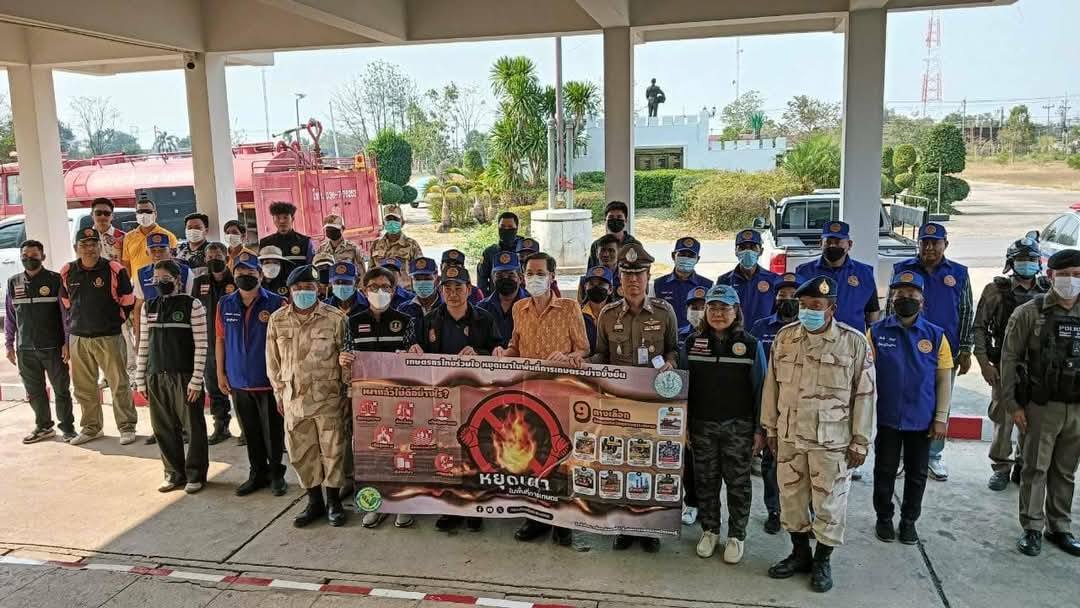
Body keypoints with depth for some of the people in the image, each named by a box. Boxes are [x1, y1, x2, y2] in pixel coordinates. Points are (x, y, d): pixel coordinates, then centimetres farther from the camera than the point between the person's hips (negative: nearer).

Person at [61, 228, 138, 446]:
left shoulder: (115, 270, -6)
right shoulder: (67, 272, 5)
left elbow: (127, 302, 3)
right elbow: (66, 304, 18)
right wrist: (78, 322, 17)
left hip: (109, 337, -4)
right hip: (78, 338, 4)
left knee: (119, 384, 0)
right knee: (84, 387, 12)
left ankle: (127, 427, 10)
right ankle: (90, 427, 25)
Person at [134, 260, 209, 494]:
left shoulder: (192, 305, -5)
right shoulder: (148, 307, 10)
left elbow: (201, 345, -8)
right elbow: (143, 345, 13)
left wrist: (196, 379, -12)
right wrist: (140, 379, 9)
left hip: (184, 376, -5)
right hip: (156, 376, 5)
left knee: (193, 427, 3)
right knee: (164, 428, 10)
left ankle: (196, 474, 16)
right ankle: (174, 473, 24)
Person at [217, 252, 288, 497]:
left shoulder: (276, 303, -8)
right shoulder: (225, 305, 4)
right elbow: (220, 339, 10)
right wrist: (220, 373, 8)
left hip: (269, 381, -3)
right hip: (239, 381, 4)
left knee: (273, 432, 6)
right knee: (251, 433, 14)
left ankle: (276, 474, 21)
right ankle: (258, 474, 28)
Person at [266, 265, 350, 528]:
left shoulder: (335, 318, -7)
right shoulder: (277, 319, 3)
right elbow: (273, 361, 10)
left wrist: (347, 390, 0)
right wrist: (279, 393, 10)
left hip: (329, 398, -3)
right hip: (294, 400, 3)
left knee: (332, 451, 5)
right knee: (301, 453, 11)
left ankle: (333, 501, 23)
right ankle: (314, 501, 27)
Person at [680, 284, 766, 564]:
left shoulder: (751, 345, -4)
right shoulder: (692, 343, 2)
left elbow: (760, 390, -2)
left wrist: (759, 430, -5)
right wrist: (682, 424, 4)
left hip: (738, 426, -2)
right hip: (702, 425, 2)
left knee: (738, 482, 7)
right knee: (705, 480, 11)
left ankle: (736, 535, 21)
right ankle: (709, 530, 27)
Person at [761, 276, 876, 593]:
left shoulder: (855, 342, -9)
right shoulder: (785, 337, 1)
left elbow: (865, 394, -5)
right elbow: (772, 384, 8)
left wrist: (860, 442, -5)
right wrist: (770, 428, 8)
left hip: (832, 439, -3)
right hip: (789, 435, 4)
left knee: (829, 501, 6)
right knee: (791, 496, 13)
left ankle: (823, 560, 24)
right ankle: (800, 552, 31)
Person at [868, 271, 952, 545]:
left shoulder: (936, 335, -2)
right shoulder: (877, 332, -4)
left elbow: (944, 379, 1)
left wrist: (941, 418, -2)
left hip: (922, 420, 1)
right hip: (886, 418, -1)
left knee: (917, 473, 13)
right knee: (885, 471, 11)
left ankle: (909, 520, 29)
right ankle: (884, 518, 27)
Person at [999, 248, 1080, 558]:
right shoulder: (1030, 313, -5)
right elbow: (1009, 358, -5)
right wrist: (1013, 404, -9)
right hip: (1041, 407, -3)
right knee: (1036, 469, 3)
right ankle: (1032, 528, 13)